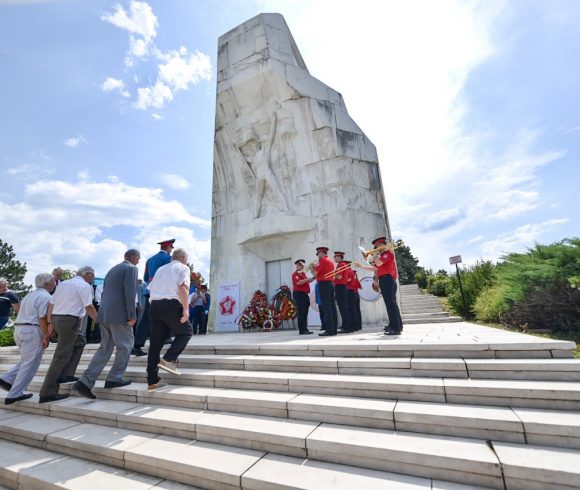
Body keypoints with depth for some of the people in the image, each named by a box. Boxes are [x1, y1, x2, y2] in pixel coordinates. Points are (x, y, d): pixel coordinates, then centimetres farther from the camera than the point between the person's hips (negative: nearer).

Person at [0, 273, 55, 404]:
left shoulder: (29, 295, 17)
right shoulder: (45, 296, -13)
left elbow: (26, 315, 20)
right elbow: (43, 318, -18)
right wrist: (46, 336, -13)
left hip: (19, 329, 9)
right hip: (32, 331, -9)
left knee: (26, 361, 22)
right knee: (30, 364, 0)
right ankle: (14, 394, 3)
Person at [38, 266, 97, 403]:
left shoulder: (63, 283, 17)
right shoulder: (84, 285, -7)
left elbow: (51, 304, 15)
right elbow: (89, 307, -14)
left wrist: (50, 323, 19)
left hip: (56, 318, 9)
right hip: (70, 320, -9)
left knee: (79, 341, 24)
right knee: (62, 356, -3)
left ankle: (66, 374, 20)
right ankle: (47, 393, 0)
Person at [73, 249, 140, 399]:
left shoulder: (112, 269, 21)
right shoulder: (131, 268, -6)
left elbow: (104, 293, 21)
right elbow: (130, 293, -16)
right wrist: (132, 315, -15)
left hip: (105, 314, 9)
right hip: (119, 314, -8)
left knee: (105, 348, 13)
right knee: (125, 345, 5)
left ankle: (85, 382, 9)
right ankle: (114, 378, 10)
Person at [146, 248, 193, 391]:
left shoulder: (161, 269, 25)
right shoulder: (183, 268, 6)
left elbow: (150, 289, 21)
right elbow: (183, 287, -11)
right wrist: (186, 309, -16)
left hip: (154, 305, 7)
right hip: (171, 305, -6)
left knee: (155, 342, 10)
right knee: (185, 332, 13)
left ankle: (152, 381, 15)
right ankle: (168, 359, -4)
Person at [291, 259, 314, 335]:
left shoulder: (303, 273, 20)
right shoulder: (295, 274, -9)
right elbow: (298, 282, -24)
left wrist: (313, 278, 15)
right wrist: (307, 279, -19)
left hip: (305, 294, 9)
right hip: (299, 294, -9)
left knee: (305, 313, 10)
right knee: (301, 313, -8)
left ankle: (305, 329, 16)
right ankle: (302, 330, -5)